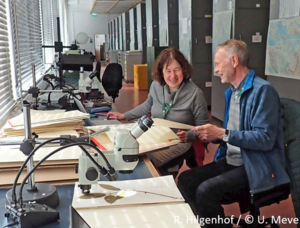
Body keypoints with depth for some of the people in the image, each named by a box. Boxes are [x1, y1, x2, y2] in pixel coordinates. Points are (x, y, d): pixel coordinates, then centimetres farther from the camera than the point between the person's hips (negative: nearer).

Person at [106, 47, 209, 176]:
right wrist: (124, 116, 19)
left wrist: (188, 135, -24)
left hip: (177, 143, -6)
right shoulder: (156, 85, -1)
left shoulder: (194, 93, -15)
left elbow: (203, 126, -6)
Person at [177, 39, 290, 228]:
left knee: (206, 190, -26)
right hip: (232, 161, 9)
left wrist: (223, 134, -28)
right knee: (185, 180, -4)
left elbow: (265, 139, -24)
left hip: (258, 167, -8)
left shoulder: (263, 90, -16)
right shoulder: (231, 91, 12)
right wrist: (211, 135, 2)